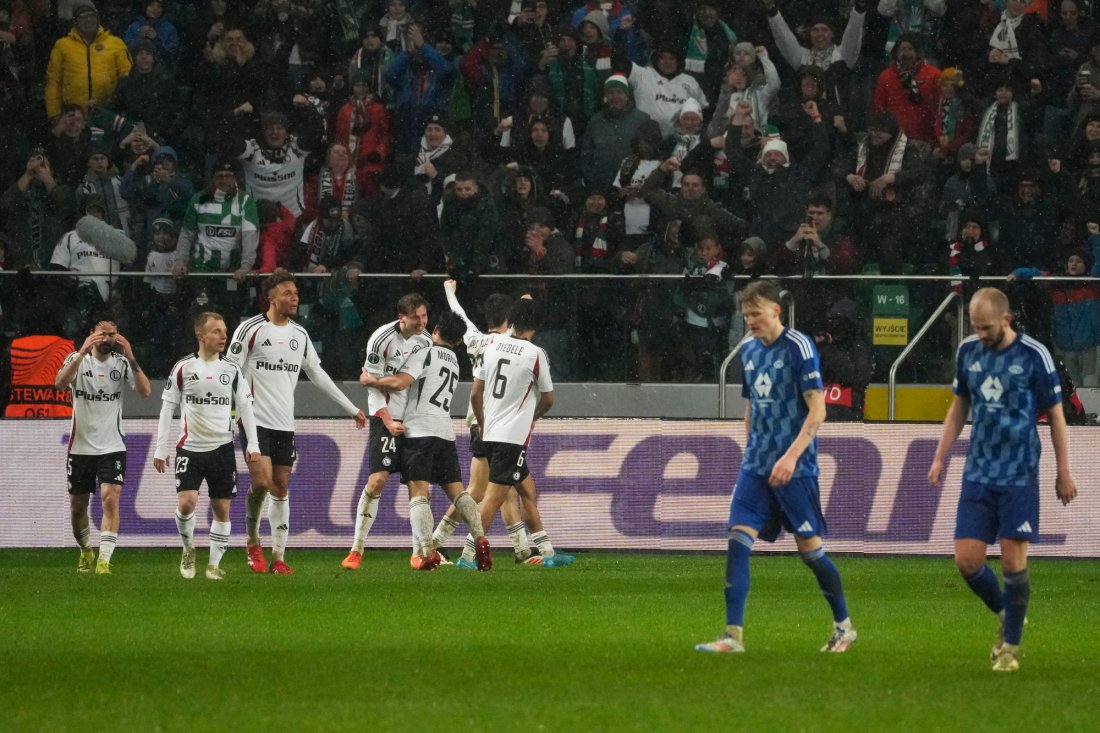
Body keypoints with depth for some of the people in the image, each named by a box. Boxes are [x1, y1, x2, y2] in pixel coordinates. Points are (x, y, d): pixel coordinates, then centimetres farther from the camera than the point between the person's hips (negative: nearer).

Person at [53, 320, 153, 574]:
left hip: (112, 447, -1)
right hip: (80, 446, 1)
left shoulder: (121, 363, 1)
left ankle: (104, 561, -20)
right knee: (77, 506, 9)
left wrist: (131, 359, -23)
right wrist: (82, 353, -32)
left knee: (110, 499, -18)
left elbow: (145, 391, -12)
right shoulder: (77, 359, -2)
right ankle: (86, 552, 33)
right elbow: (60, 383, -23)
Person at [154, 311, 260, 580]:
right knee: (186, 502, -15)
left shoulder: (232, 370, 5)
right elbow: (167, 408, 4)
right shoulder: (183, 368, 0)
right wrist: (160, 449, 1)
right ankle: (188, 548, 10)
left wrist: (253, 445, -2)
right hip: (190, 447, -2)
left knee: (222, 508, 1)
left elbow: (245, 407, 7)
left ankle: (214, 563, 11)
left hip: (222, 447, 2)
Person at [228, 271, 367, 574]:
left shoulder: (300, 335, 11)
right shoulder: (251, 329, -6)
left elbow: (318, 375, 20)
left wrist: (352, 409, 21)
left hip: (285, 424, 5)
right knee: (262, 482, -17)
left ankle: (278, 557, 7)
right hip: (256, 421, -5)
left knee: (281, 489, 4)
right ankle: (253, 543, 5)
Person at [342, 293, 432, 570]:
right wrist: (388, 422, -16)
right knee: (378, 479, -13)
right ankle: (357, 550, -6)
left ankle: (419, 552, 9)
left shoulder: (425, 341, 6)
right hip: (386, 416, -5)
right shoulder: (382, 338, -12)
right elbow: (373, 383, -11)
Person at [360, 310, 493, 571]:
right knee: (456, 490, 9)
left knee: (418, 493, -12)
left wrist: (372, 380, 1)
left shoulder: (425, 353, -2)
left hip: (420, 432, -7)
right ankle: (480, 538, -8)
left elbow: (399, 383, -14)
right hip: (446, 432, 7)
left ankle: (427, 551, -26)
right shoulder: (454, 361, 24)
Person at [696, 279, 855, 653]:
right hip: (756, 466, 6)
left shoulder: (799, 347, -11)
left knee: (810, 547, 1)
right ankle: (733, 634, -10)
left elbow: (817, 411, -15)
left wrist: (791, 456, -22)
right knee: (738, 539, -8)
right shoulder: (749, 351, 11)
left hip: (795, 468, -6)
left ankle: (844, 626, 19)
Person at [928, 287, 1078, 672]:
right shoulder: (968, 351, 4)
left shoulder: (1033, 355, -8)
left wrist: (1063, 473, -1)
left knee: (1013, 560, -5)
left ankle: (1011, 645, 10)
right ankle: (1006, 614, 25)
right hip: (978, 474, 4)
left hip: (1019, 476, -4)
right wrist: (940, 458, 12)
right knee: (967, 560, -2)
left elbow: (1056, 415, -1)